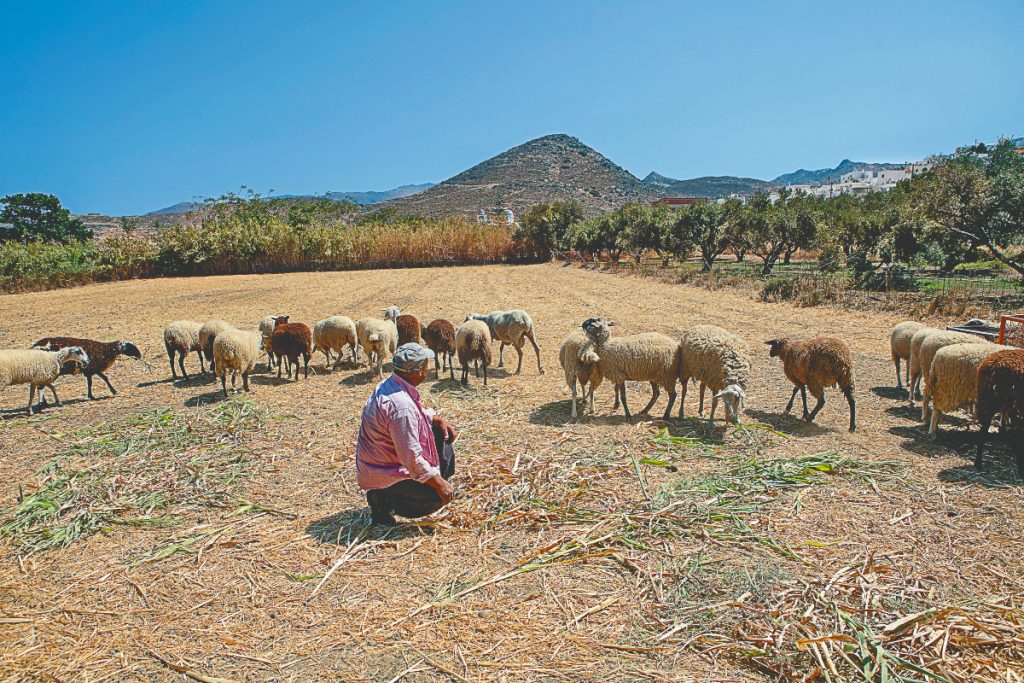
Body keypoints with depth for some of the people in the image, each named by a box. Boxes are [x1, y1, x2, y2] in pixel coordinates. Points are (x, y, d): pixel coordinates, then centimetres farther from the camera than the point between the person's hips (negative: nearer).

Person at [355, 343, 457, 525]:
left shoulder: (388, 385, -3)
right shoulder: (400, 405, -33)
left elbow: (418, 412, 19)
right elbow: (411, 458, -30)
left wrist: (438, 419, 3)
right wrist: (440, 484, -21)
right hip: (385, 476, -10)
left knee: (442, 435, 13)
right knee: (442, 495, -11)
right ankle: (384, 499, -3)